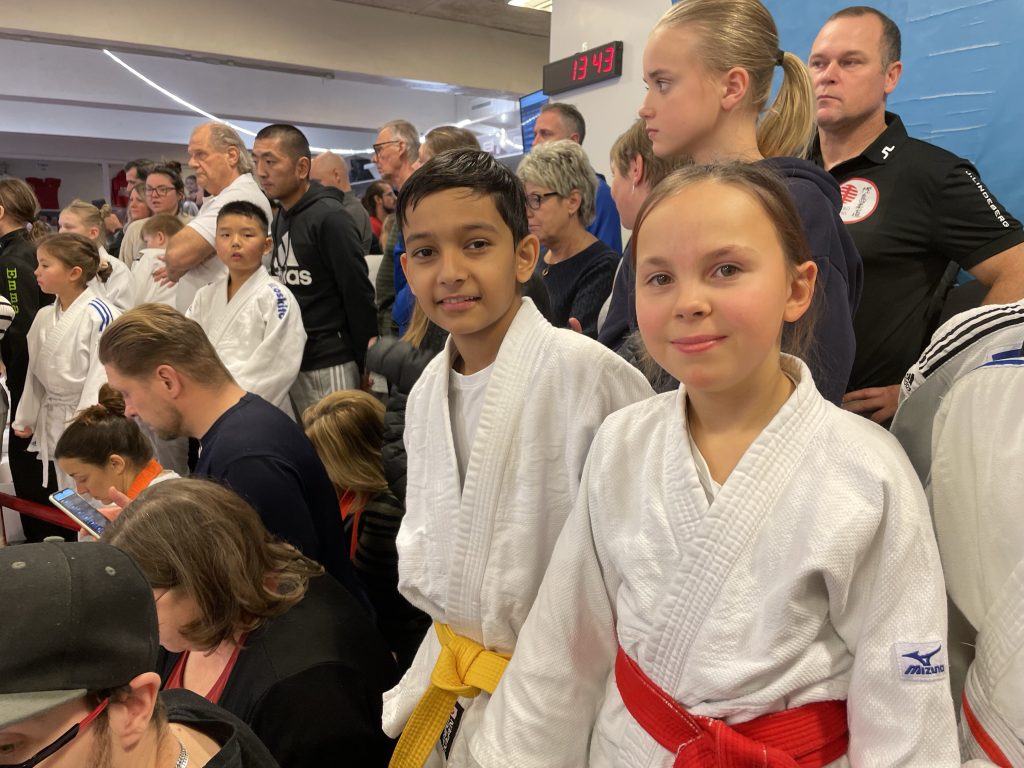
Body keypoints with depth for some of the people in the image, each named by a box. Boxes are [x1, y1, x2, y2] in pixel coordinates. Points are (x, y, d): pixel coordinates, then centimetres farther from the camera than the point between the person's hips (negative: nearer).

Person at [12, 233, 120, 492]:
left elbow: (102, 373, -19)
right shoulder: (44, 317, 7)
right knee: (62, 493, 18)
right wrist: (26, 418, 16)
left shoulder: (100, 315, -17)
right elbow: (35, 369, 14)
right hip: (51, 422, 8)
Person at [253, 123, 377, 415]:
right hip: (292, 362, 8)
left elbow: (359, 295, -14)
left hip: (330, 365, -8)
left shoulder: (329, 217, -13)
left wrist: (365, 364, -11)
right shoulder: (280, 218, 11)